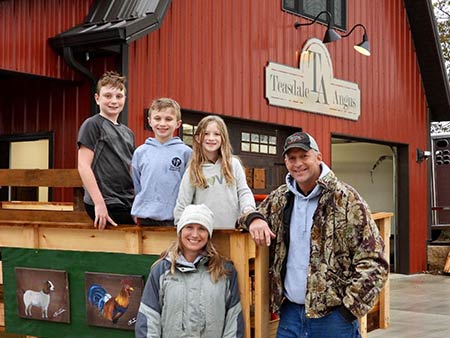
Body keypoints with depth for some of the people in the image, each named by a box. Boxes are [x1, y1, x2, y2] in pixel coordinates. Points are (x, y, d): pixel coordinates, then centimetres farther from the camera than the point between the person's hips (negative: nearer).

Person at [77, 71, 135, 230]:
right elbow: (83, 166, -9)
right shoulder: (92, 125, -1)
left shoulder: (128, 132, 20)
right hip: (106, 205, -7)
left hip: (128, 203, 7)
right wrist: (99, 203, -15)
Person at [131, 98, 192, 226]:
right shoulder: (140, 152, 6)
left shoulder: (185, 152, -1)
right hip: (145, 218, 2)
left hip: (174, 219, -2)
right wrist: (136, 213, 9)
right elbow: (136, 186, 13)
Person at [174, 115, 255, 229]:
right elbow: (182, 205, 4)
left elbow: (243, 192, 4)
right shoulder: (193, 170, 2)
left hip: (233, 228, 1)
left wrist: (249, 210, -14)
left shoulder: (234, 164, 5)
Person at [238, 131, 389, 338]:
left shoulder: (346, 199, -8)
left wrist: (350, 308, -15)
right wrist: (254, 219, -1)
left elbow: (372, 262, -10)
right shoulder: (280, 198, 8)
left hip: (333, 315, -5)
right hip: (289, 313, 5)